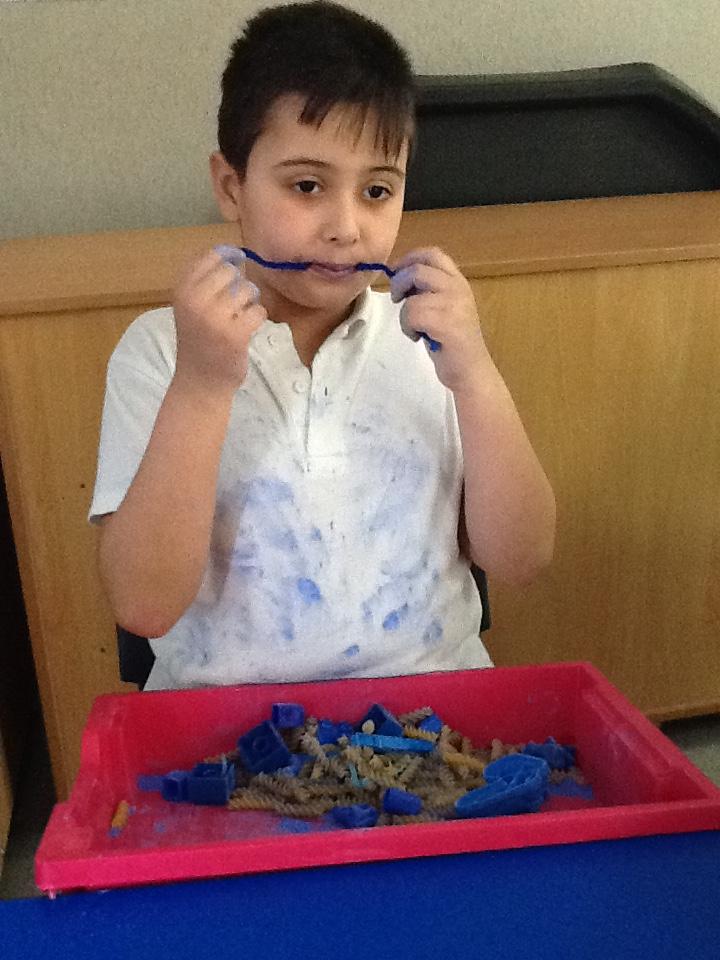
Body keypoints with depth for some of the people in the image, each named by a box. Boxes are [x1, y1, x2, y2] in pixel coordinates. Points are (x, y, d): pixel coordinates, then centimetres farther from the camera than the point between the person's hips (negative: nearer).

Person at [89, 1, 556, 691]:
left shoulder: (429, 335, 1)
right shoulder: (158, 350, -3)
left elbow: (520, 561, -3)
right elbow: (144, 606, -12)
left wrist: (474, 377, -15)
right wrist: (200, 387, -20)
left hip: (427, 705, 2)